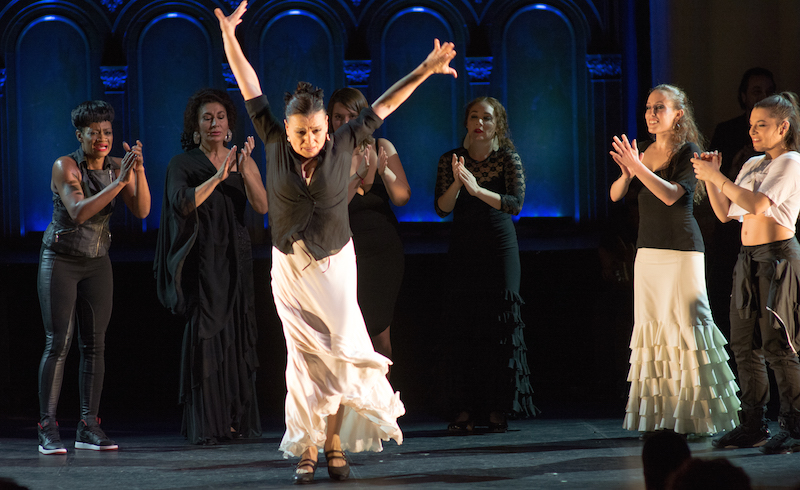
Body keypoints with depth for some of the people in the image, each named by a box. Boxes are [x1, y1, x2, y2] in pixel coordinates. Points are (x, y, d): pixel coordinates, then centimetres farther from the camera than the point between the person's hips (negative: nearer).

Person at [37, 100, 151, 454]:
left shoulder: (118, 168, 1)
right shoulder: (65, 166, -13)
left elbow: (142, 211, -11)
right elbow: (78, 212, -27)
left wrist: (139, 171, -24)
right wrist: (119, 182, -32)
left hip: (97, 263, 5)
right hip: (60, 261, -5)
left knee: (95, 344, 1)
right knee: (58, 342, -11)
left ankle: (89, 426, 4)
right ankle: (47, 429, -11)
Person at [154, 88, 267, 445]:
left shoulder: (243, 162, 10)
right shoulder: (183, 164, 1)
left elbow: (262, 206, -4)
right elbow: (183, 203, -16)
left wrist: (245, 171, -20)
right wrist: (218, 176, -24)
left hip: (236, 259, 3)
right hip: (202, 261, -3)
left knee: (237, 337, 1)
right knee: (205, 334, -9)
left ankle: (237, 421, 6)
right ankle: (205, 425, -9)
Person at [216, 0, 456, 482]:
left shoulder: (343, 144, -5)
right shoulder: (275, 143, -4)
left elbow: (384, 104, -1)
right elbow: (250, 88, -5)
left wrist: (424, 70, -4)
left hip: (335, 265, -1)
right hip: (291, 266, 1)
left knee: (344, 350, -8)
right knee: (304, 356, 1)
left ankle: (335, 442, 3)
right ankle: (307, 448, 4)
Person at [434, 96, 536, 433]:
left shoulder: (508, 159, -1)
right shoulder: (451, 160, 5)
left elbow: (515, 203, -13)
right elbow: (442, 208, -2)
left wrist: (477, 189, -25)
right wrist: (457, 183, -20)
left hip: (499, 249, -2)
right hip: (463, 250, 2)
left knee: (499, 327, -5)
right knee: (461, 327, -3)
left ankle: (498, 410, -2)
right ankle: (465, 410, 0)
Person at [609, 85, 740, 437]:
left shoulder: (688, 152, -5)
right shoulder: (644, 152, 12)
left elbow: (671, 195, -19)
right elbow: (615, 195, 6)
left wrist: (638, 167, -26)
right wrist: (627, 174, -15)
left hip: (682, 252, -6)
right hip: (648, 251, 6)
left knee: (685, 323, -9)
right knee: (652, 326, 3)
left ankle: (697, 416, -5)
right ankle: (661, 416, 6)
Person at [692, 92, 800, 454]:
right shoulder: (752, 165, 18)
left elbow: (757, 204, -20)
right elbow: (725, 213, 18)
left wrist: (717, 177, -15)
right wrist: (711, 178, 6)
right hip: (748, 259, 8)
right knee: (744, 345, 7)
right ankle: (754, 426, 13)